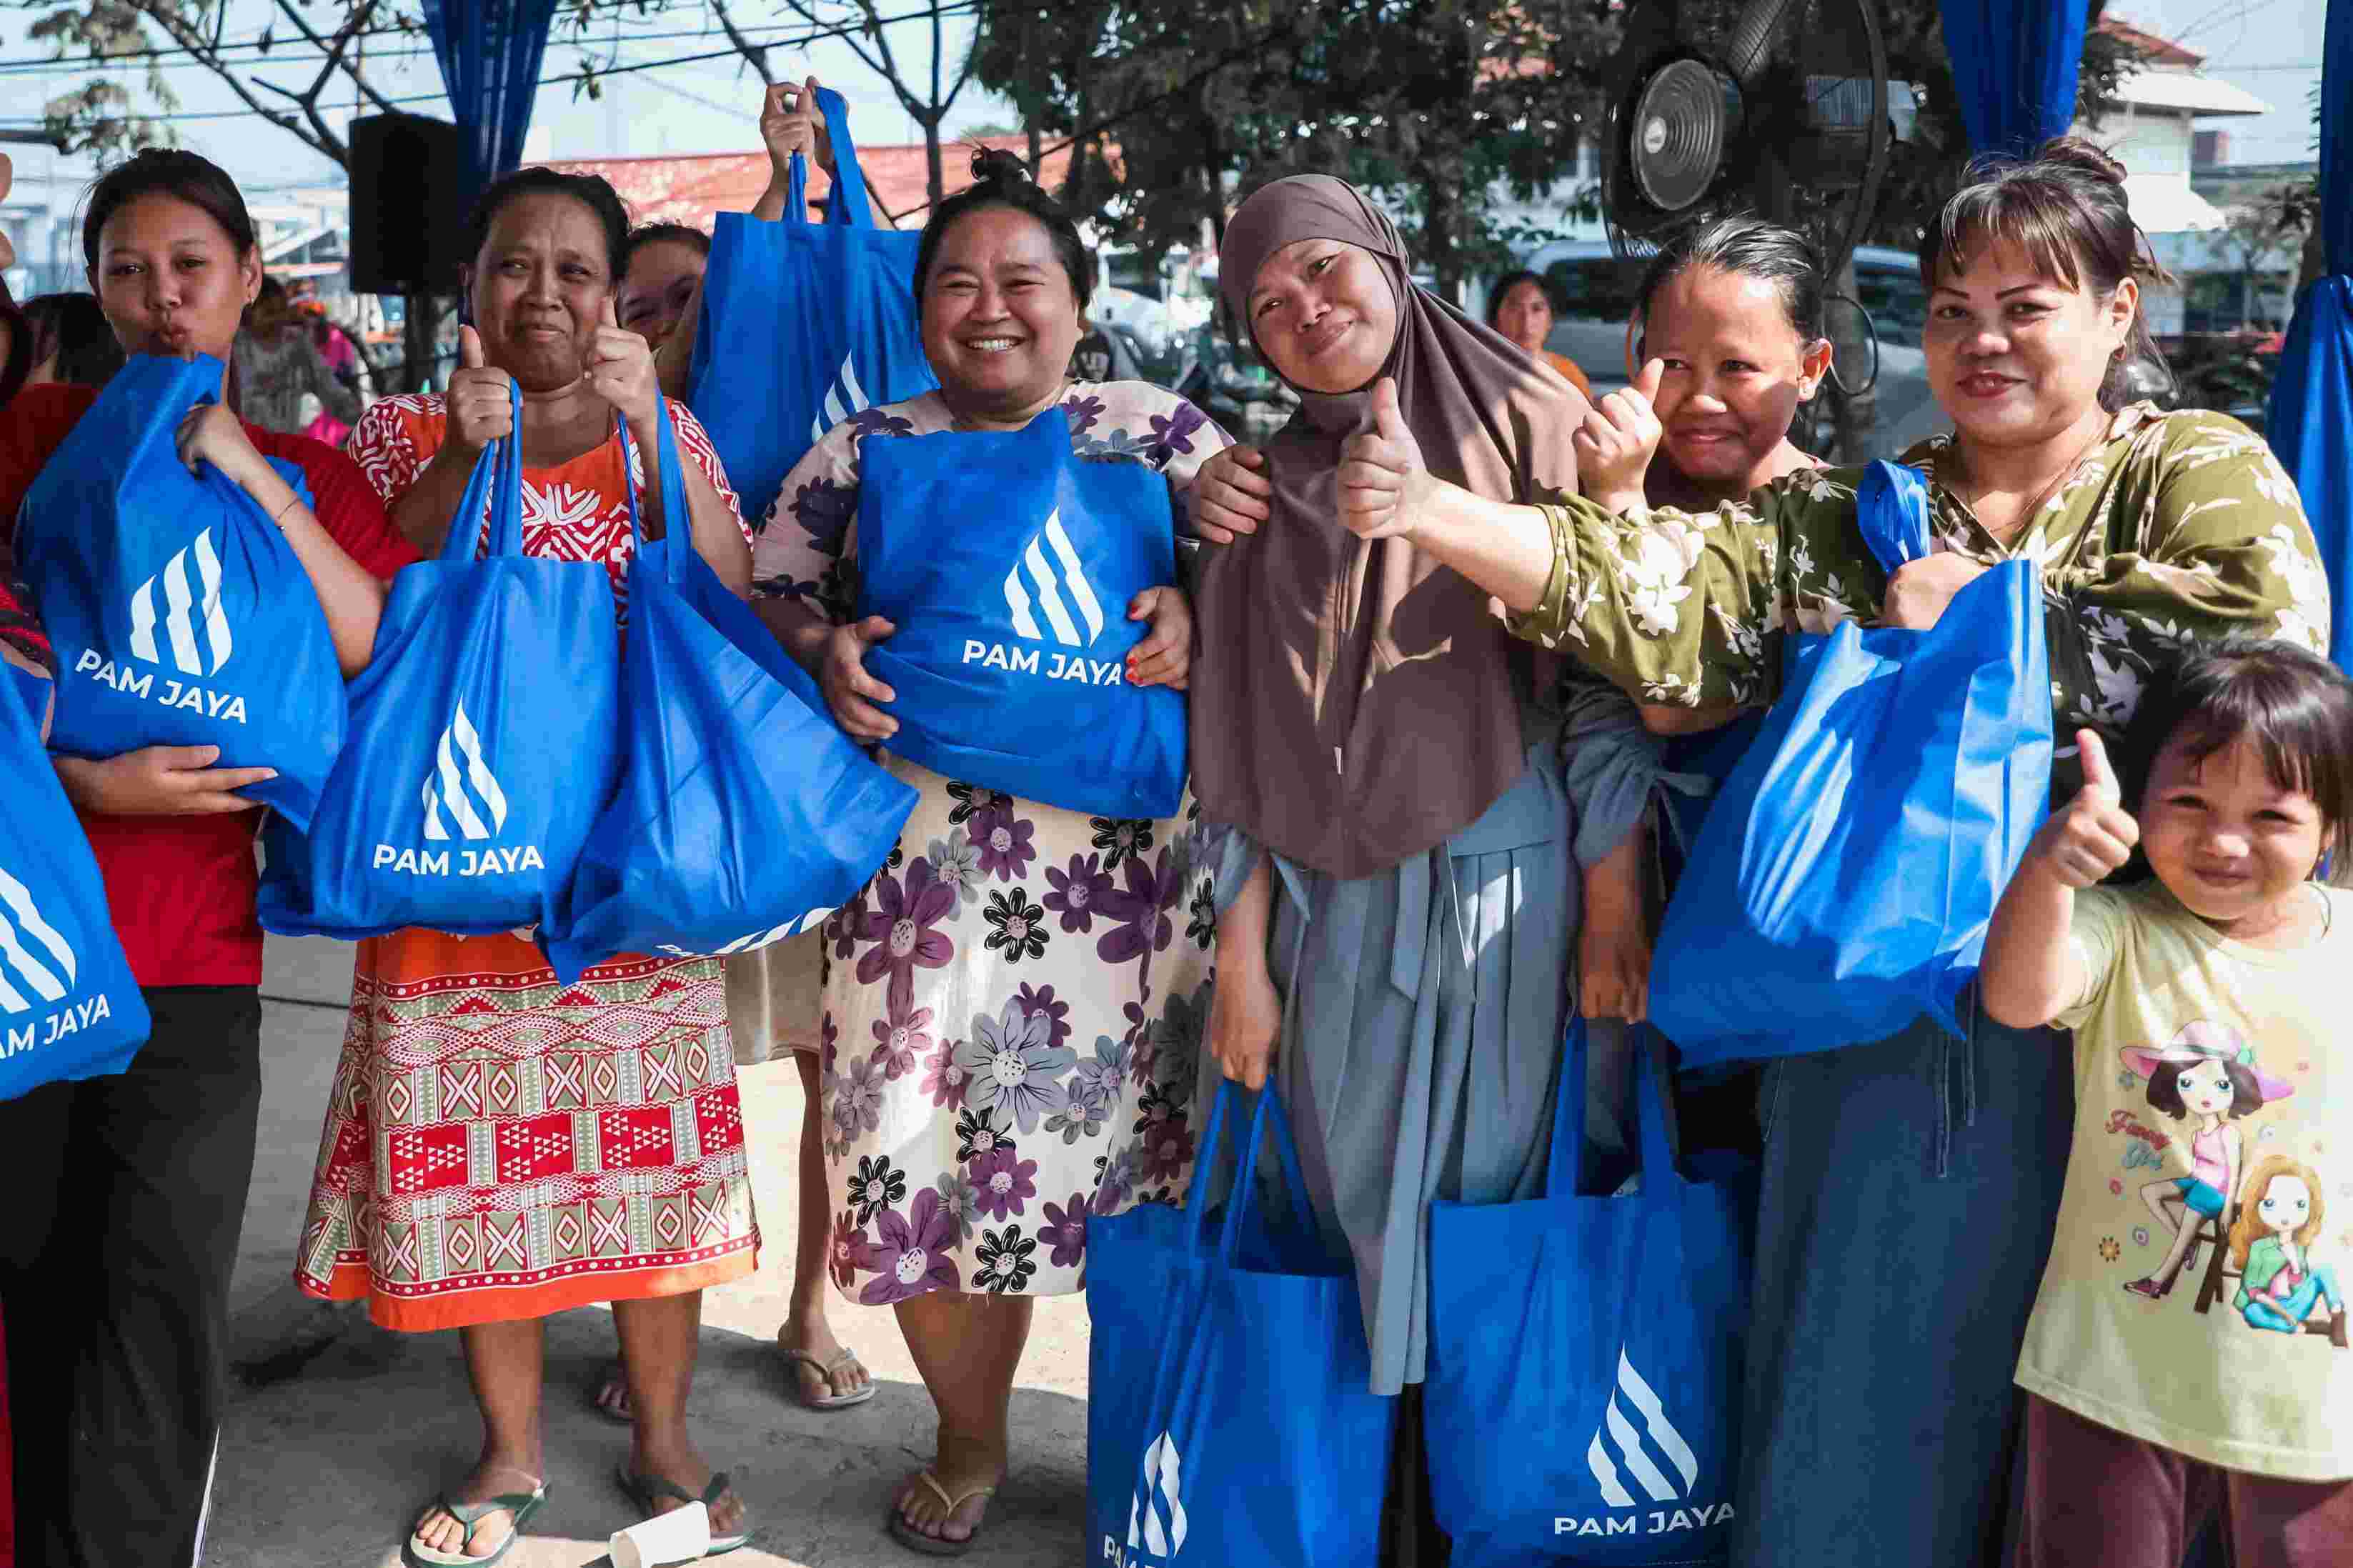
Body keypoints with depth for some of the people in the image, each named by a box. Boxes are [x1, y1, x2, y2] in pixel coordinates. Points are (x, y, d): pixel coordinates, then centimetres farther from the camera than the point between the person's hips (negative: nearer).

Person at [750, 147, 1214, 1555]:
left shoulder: (1159, 429, 10)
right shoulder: (864, 452, 15)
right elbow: (765, 595, 13)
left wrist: (1195, 621, -16)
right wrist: (825, 656, -8)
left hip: (1123, 858, -1)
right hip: (921, 859, 2)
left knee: (1129, 1136, 1)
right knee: (929, 1143, 3)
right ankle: (973, 1444, 27)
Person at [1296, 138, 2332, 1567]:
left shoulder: (2201, 472, 3)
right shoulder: (1848, 522, 9)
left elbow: (2261, 644, -17)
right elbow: (1663, 603, -7)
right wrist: (1433, 511, -20)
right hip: (1871, 1035, 2)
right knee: (1850, 1408, 11)